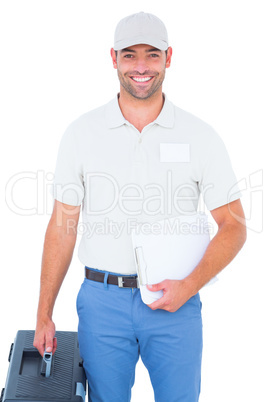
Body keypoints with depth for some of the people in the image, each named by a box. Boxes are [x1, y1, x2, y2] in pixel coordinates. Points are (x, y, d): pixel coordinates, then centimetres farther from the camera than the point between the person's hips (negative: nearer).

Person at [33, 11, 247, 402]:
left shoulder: (199, 135, -1)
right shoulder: (82, 133, 1)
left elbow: (233, 226, 1)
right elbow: (62, 226, 3)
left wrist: (189, 286, -13)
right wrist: (44, 315, 2)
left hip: (175, 302, 0)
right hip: (102, 300, 1)